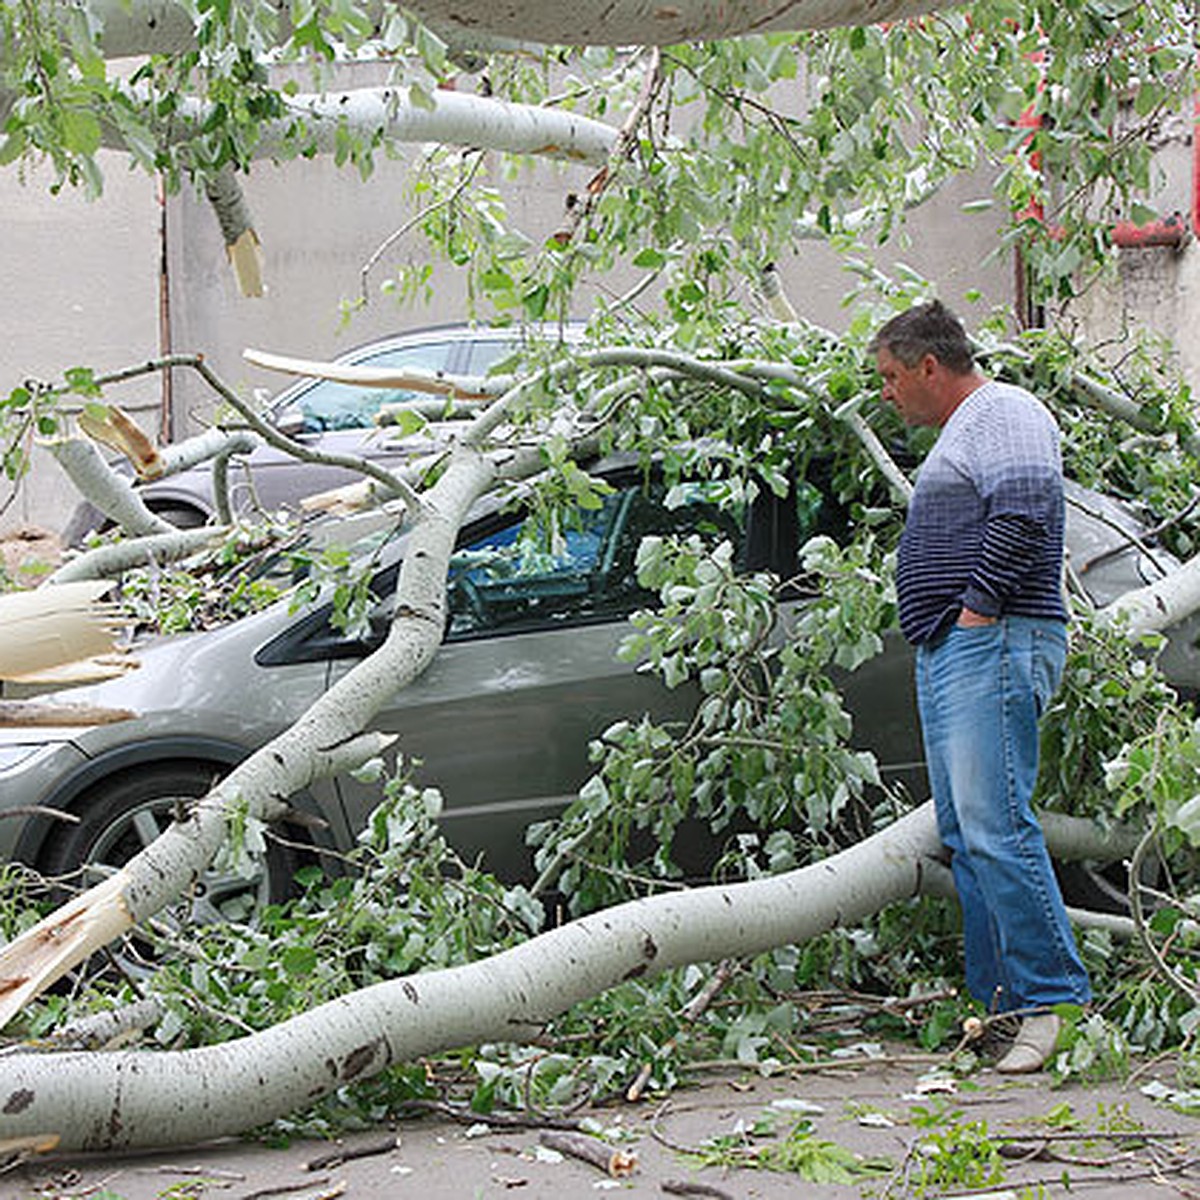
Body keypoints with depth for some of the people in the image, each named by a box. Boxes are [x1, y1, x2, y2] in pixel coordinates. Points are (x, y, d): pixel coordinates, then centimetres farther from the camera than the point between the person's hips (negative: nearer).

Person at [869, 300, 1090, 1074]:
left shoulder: (1004, 413, -5)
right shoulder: (960, 432, 27)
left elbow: (1025, 510, -21)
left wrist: (979, 605, -19)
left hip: (995, 644, -11)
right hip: (948, 657, 11)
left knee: (995, 827, -16)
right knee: (965, 837, 7)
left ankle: (1057, 1002, -15)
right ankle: (998, 999, 9)